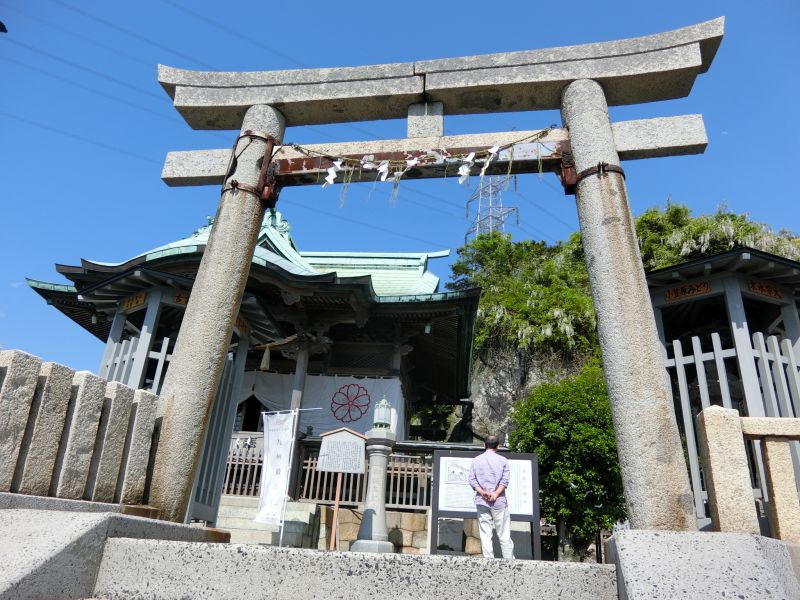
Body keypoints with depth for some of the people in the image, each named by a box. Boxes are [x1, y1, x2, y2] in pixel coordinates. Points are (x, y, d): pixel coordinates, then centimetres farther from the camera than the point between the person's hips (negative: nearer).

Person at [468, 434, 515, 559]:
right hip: (499, 501, -1)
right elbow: (505, 480, -9)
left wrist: (482, 492, -10)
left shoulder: (476, 460, 7)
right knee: (504, 535, 4)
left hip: (481, 502, 2)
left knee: (485, 535, 5)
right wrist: (496, 494, -13)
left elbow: (472, 480, -2)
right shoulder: (502, 460, 2)